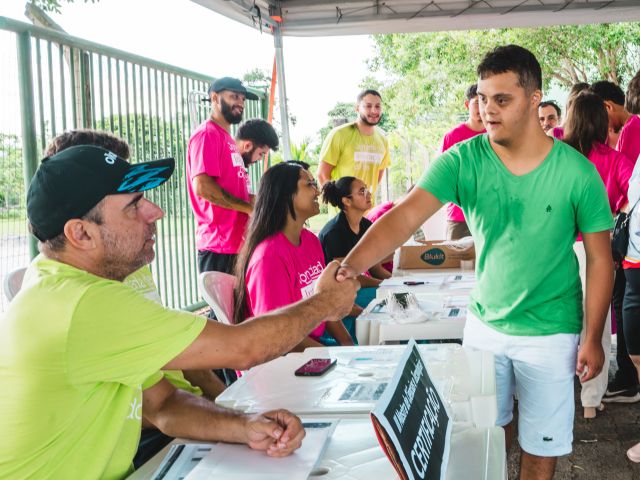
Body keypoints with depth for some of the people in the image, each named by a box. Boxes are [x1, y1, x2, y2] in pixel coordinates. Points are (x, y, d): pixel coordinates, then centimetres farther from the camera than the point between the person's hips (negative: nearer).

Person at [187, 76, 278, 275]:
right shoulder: (207, 134, -8)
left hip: (237, 243, 10)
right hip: (219, 245, -9)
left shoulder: (229, 140, 21)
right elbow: (202, 187, -20)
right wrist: (250, 208, -15)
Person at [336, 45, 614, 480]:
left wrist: (593, 338, -6)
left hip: (549, 333, -2)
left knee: (541, 444, 11)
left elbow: (600, 258, -6)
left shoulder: (576, 172, -15)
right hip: (484, 322, 2)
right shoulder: (463, 161, -12)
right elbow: (406, 215, -25)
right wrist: (353, 264, -41)